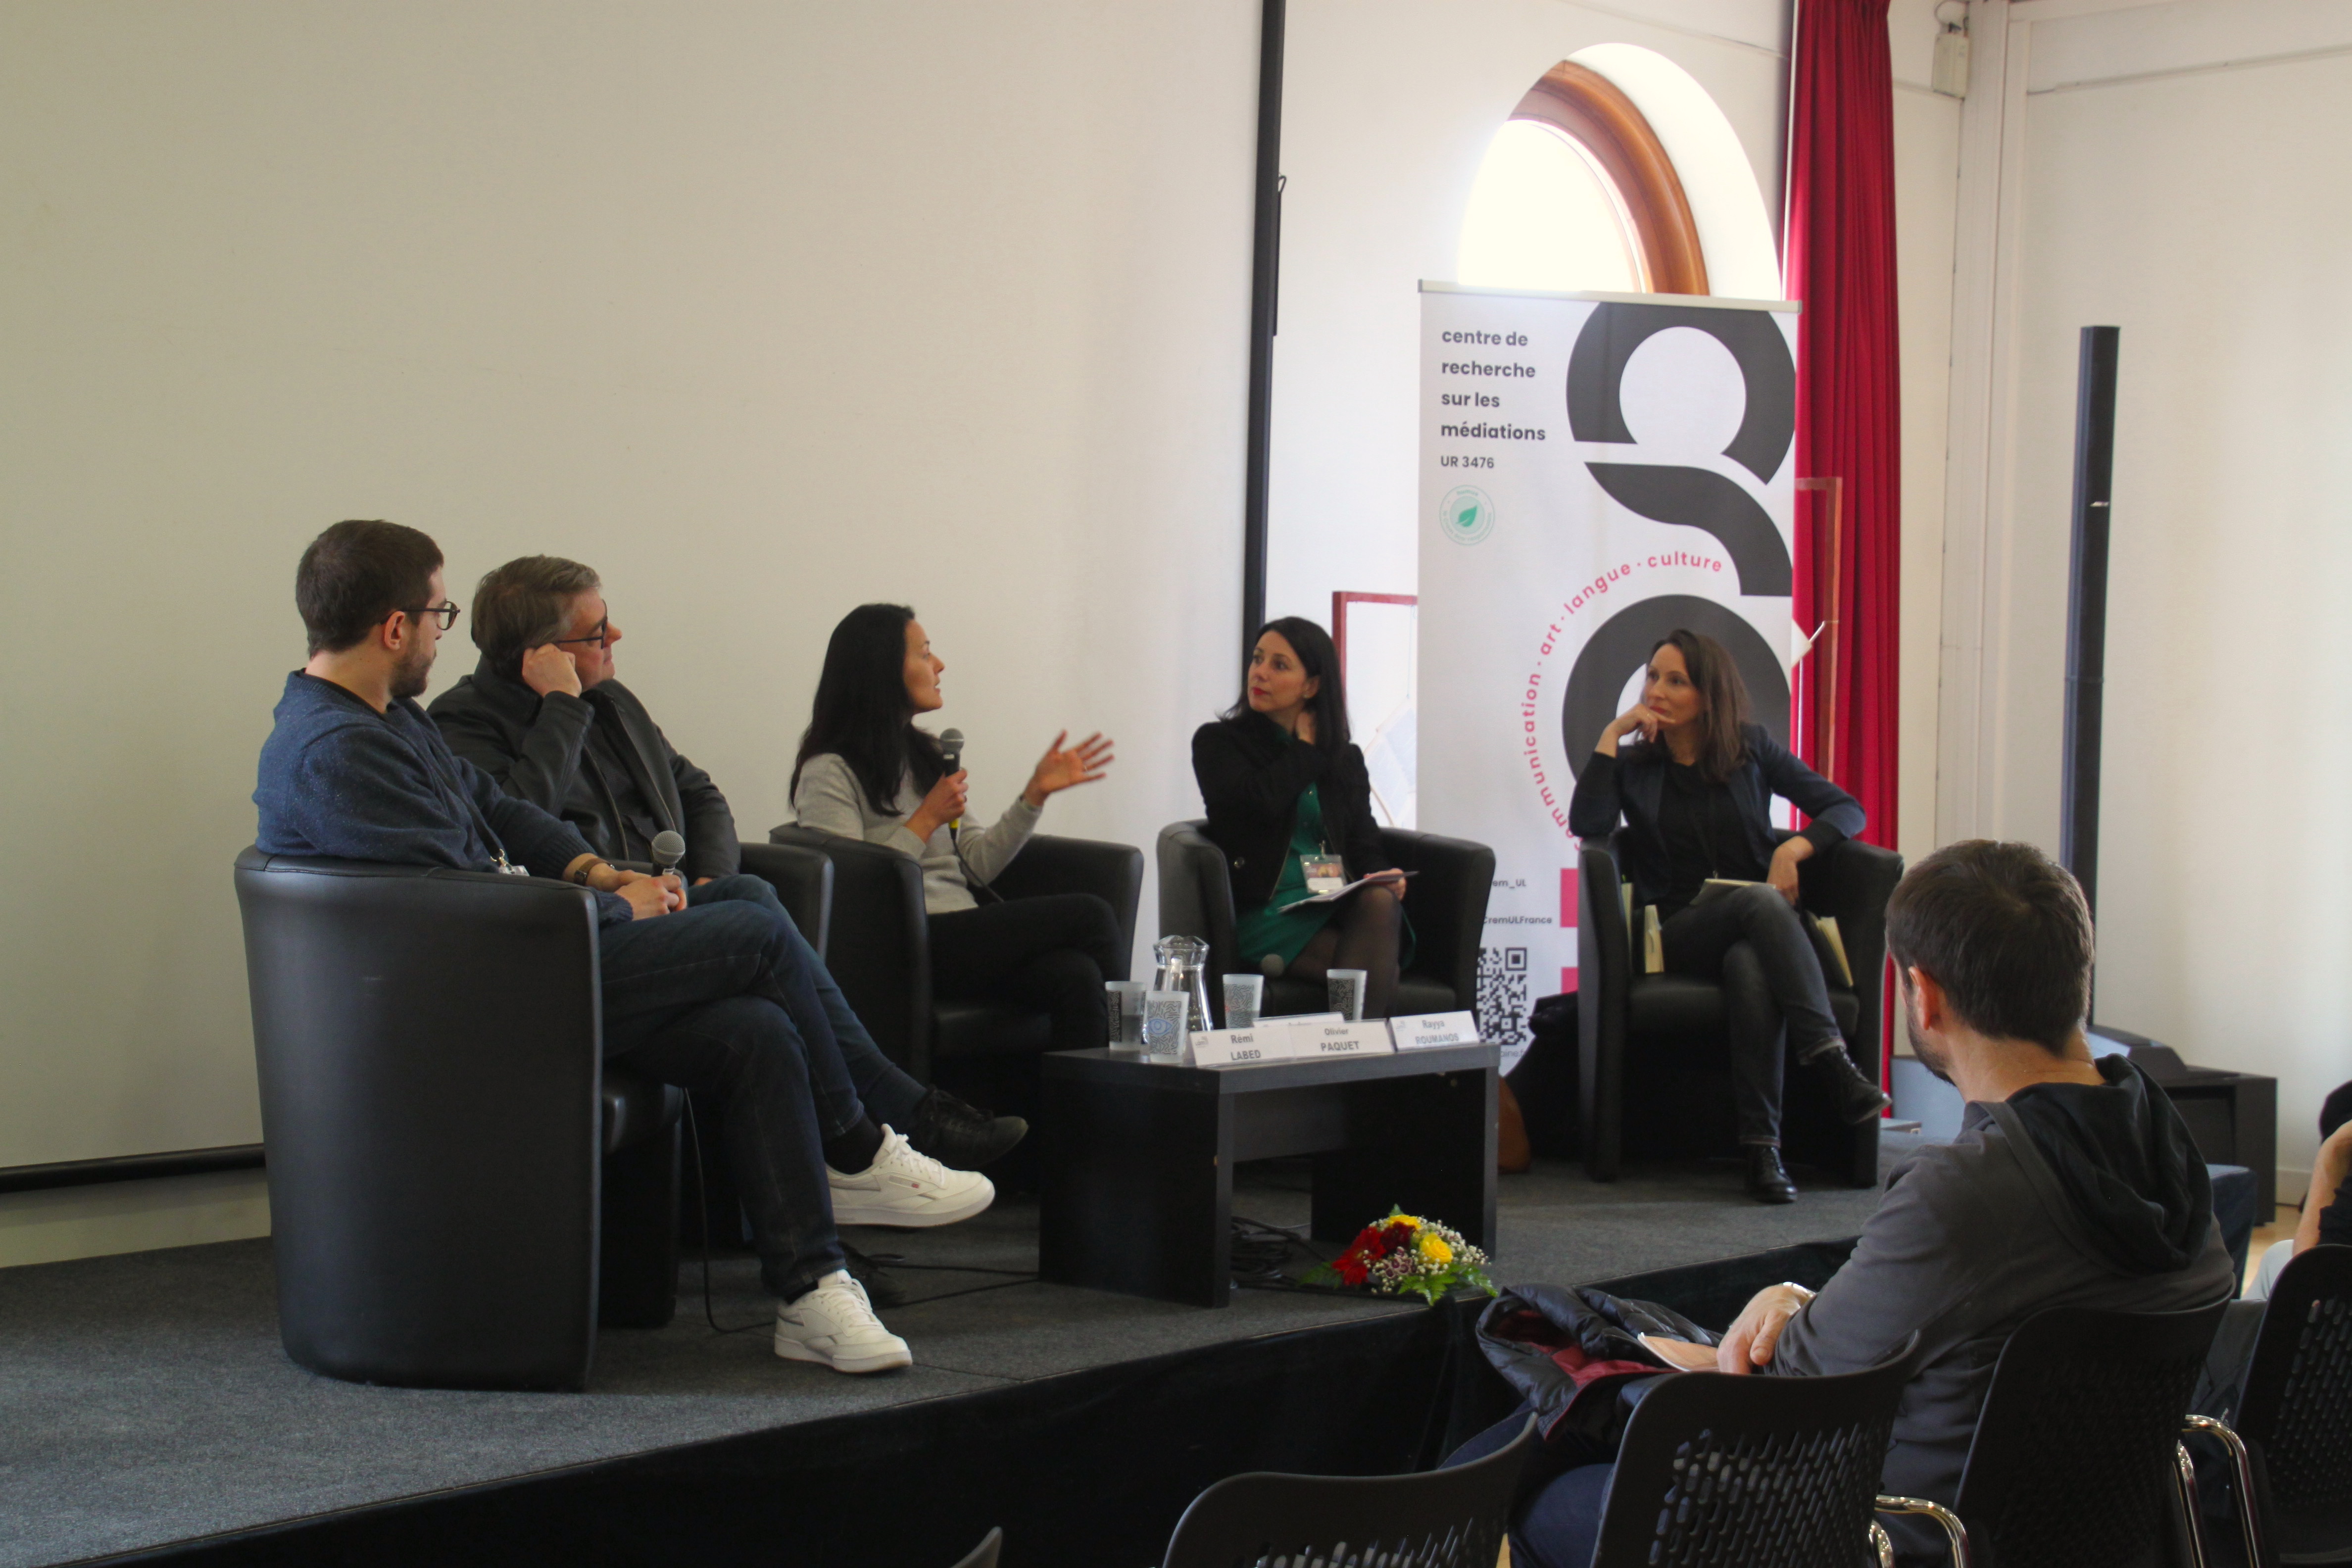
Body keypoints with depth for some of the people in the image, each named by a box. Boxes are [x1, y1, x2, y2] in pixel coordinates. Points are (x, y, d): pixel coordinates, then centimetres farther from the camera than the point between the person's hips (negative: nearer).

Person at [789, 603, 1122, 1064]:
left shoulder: (924, 755, 24)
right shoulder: (830, 773, -1)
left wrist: (1036, 793, 13)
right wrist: (926, 822, -8)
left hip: (967, 938, 7)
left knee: (1076, 976, -26)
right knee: (1088, 915, -18)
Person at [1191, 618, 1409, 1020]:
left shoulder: (1346, 758, 23)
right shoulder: (1217, 742, 11)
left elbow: (1364, 846, 17)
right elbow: (1259, 801, -10)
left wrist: (1384, 877, -7)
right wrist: (1305, 749, 6)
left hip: (1338, 909, 4)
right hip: (1265, 911, -4)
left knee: (1380, 902, -36)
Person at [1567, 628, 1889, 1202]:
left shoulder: (1752, 749, 13)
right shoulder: (1633, 765, 11)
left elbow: (1846, 809, 10)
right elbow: (1587, 825, -11)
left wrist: (1795, 848, -10)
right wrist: (1611, 735, -6)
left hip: (1758, 928, 1)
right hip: (1678, 933, -1)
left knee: (1751, 966, -39)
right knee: (1761, 903, -37)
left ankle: (1762, 1148, -46)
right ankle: (1831, 1061, -48)